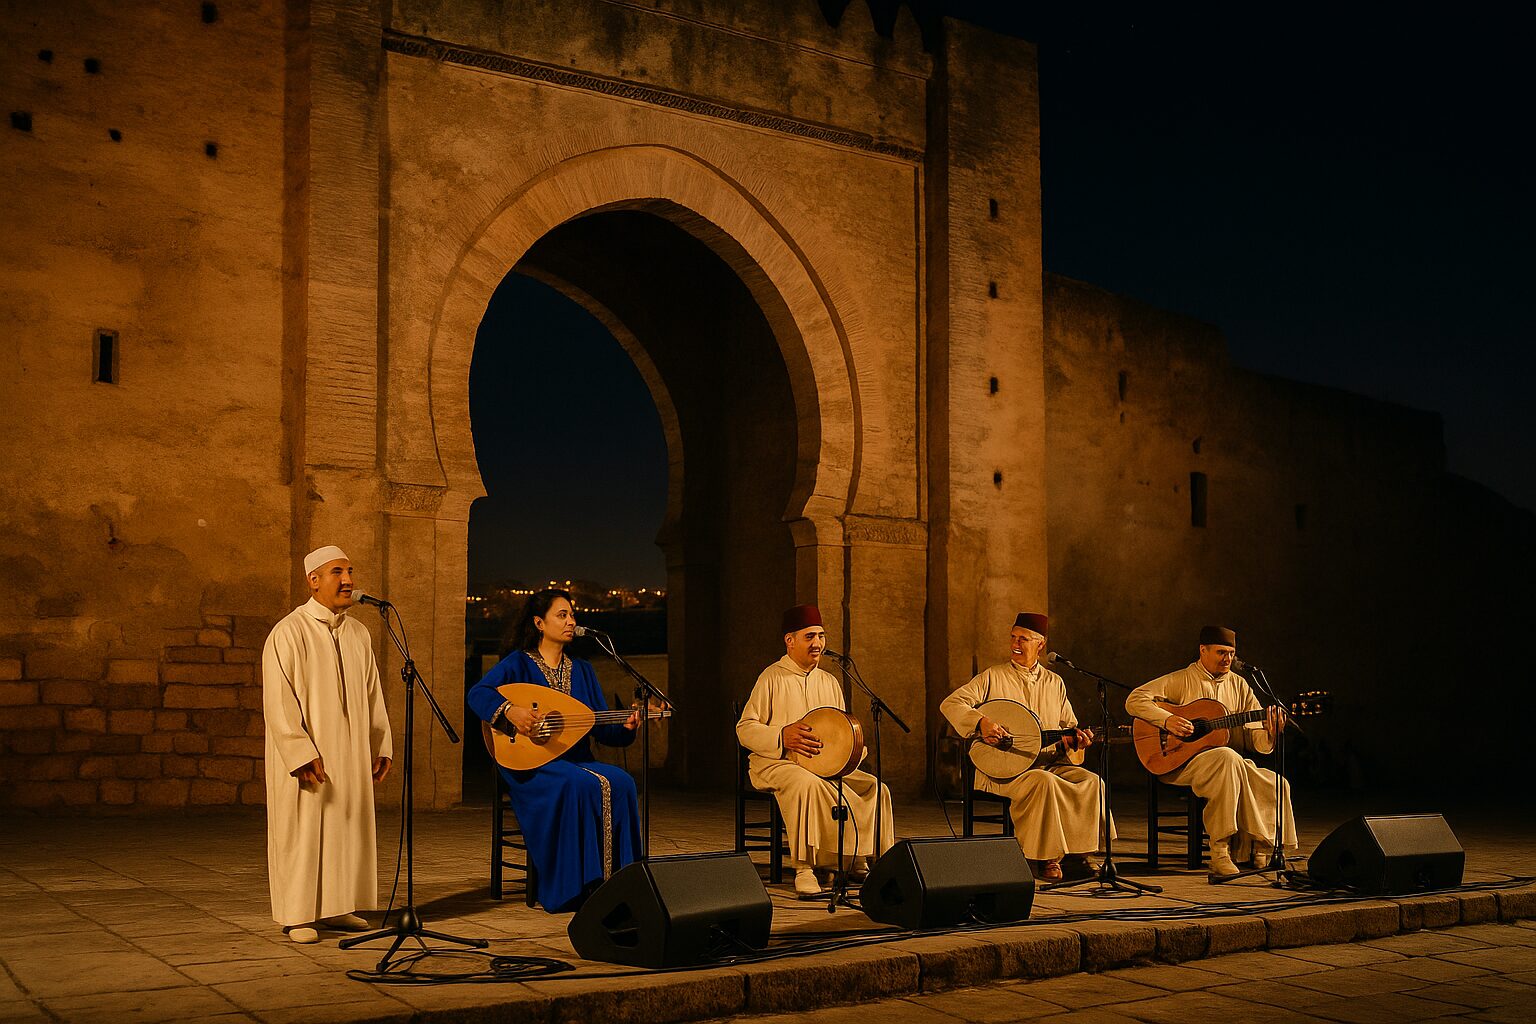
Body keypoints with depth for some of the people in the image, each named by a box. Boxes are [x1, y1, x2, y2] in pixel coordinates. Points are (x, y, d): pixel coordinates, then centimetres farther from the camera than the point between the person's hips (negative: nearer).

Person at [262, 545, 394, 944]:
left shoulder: (359, 633, 9)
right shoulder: (289, 633, -11)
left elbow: (373, 695, 14)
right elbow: (278, 701, -15)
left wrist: (381, 746, 10)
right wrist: (302, 755, -21)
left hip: (351, 756, 6)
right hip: (306, 757, -6)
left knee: (347, 828, 9)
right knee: (303, 831, -1)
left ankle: (335, 907, 20)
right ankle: (298, 915, 9)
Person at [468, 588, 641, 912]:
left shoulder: (582, 670, 16)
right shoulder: (518, 663, 1)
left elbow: (602, 728, 12)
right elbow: (478, 693, -16)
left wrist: (626, 726, -9)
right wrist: (509, 709, -33)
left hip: (578, 761, 5)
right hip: (531, 767, -5)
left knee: (620, 784, -25)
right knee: (581, 786, -35)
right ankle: (575, 888, -26)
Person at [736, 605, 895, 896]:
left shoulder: (829, 682, 17)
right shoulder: (772, 678, -1)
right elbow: (744, 729, -5)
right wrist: (783, 736, -22)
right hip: (775, 762, -6)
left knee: (876, 789, -16)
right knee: (808, 784, -39)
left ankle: (860, 861, -3)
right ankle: (804, 868, -33)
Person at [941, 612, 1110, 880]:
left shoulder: (1054, 683, 15)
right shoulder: (993, 677, 2)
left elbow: (1069, 725, 21)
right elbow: (950, 703, -6)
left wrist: (1075, 737, -3)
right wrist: (981, 722, -23)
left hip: (1049, 762, 5)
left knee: (1091, 782, -20)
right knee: (1043, 782, -34)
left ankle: (1076, 855, -11)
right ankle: (1044, 858, -23)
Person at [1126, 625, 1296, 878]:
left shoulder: (1239, 685, 15)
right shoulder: (1181, 680, 2)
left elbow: (1257, 743, 12)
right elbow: (1134, 699, -7)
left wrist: (1270, 734, -12)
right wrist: (1167, 720, -20)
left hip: (1233, 763, 5)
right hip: (1182, 764, -5)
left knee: (1277, 786, -21)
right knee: (1228, 758, -37)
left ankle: (1260, 851, -10)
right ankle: (1219, 850, -33)